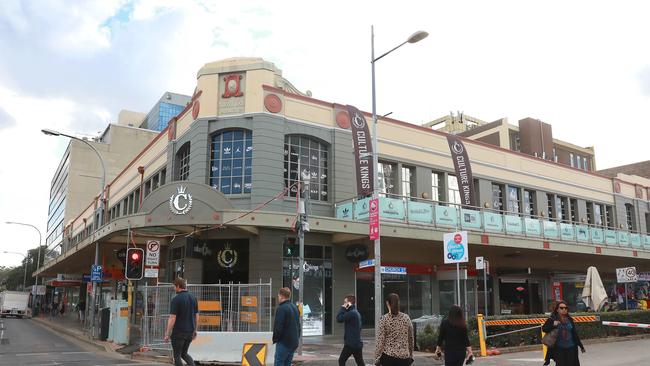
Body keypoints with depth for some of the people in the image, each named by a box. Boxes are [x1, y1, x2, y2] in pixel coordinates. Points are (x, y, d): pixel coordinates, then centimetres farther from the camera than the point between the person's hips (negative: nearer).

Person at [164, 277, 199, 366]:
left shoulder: (176, 299, -14)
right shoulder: (193, 298, 6)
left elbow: (172, 318, -16)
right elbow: (196, 316, 10)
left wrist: (167, 334, -9)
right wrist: (194, 330, 19)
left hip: (178, 332, -6)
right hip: (190, 331, 6)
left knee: (177, 356, 8)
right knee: (184, 353, 21)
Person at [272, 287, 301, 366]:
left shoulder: (281, 308, -14)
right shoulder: (295, 307, 14)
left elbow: (278, 327, -17)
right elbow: (298, 325, 19)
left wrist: (275, 339, -4)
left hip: (284, 342, -8)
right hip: (294, 342, 8)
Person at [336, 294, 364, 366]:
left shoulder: (351, 313, -17)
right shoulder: (356, 312, 15)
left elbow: (339, 319, -15)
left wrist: (342, 308, -8)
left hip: (351, 343, -9)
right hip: (357, 343, 9)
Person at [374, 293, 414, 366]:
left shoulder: (384, 319, -8)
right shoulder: (406, 318, 3)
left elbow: (380, 341, -8)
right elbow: (411, 339, 9)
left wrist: (377, 359, -1)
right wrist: (410, 355, 20)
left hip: (388, 355, -3)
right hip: (404, 357, 3)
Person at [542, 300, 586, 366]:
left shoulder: (569, 319, 6)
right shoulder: (552, 319, -4)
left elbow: (575, 333, 10)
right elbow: (544, 328, -11)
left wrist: (581, 346, 11)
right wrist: (552, 325, -28)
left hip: (571, 348, 3)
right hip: (559, 348, -3)